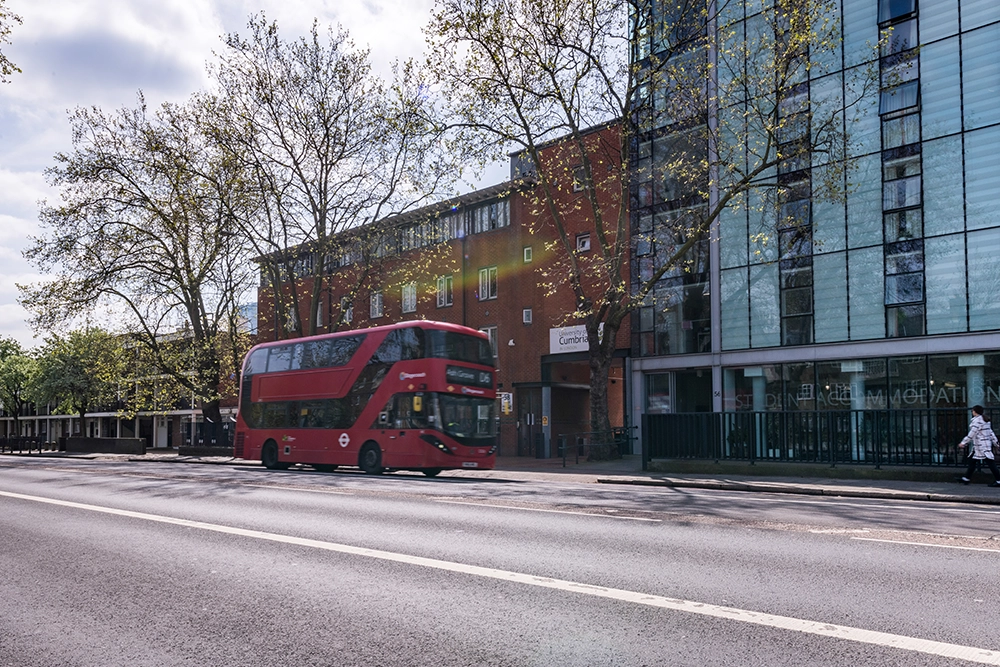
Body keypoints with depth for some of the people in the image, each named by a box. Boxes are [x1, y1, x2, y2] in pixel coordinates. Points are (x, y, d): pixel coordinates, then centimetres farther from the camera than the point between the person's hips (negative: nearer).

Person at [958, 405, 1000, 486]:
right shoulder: (985, 420, 13)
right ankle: (966, 479, 17)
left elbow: (972, 434, -18)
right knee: (972, 460, 13)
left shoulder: (977, 420, -16)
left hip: (982, 446, -10)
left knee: (990, 462, -7)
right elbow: (991, 432, 14)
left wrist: (963, 443, -12)